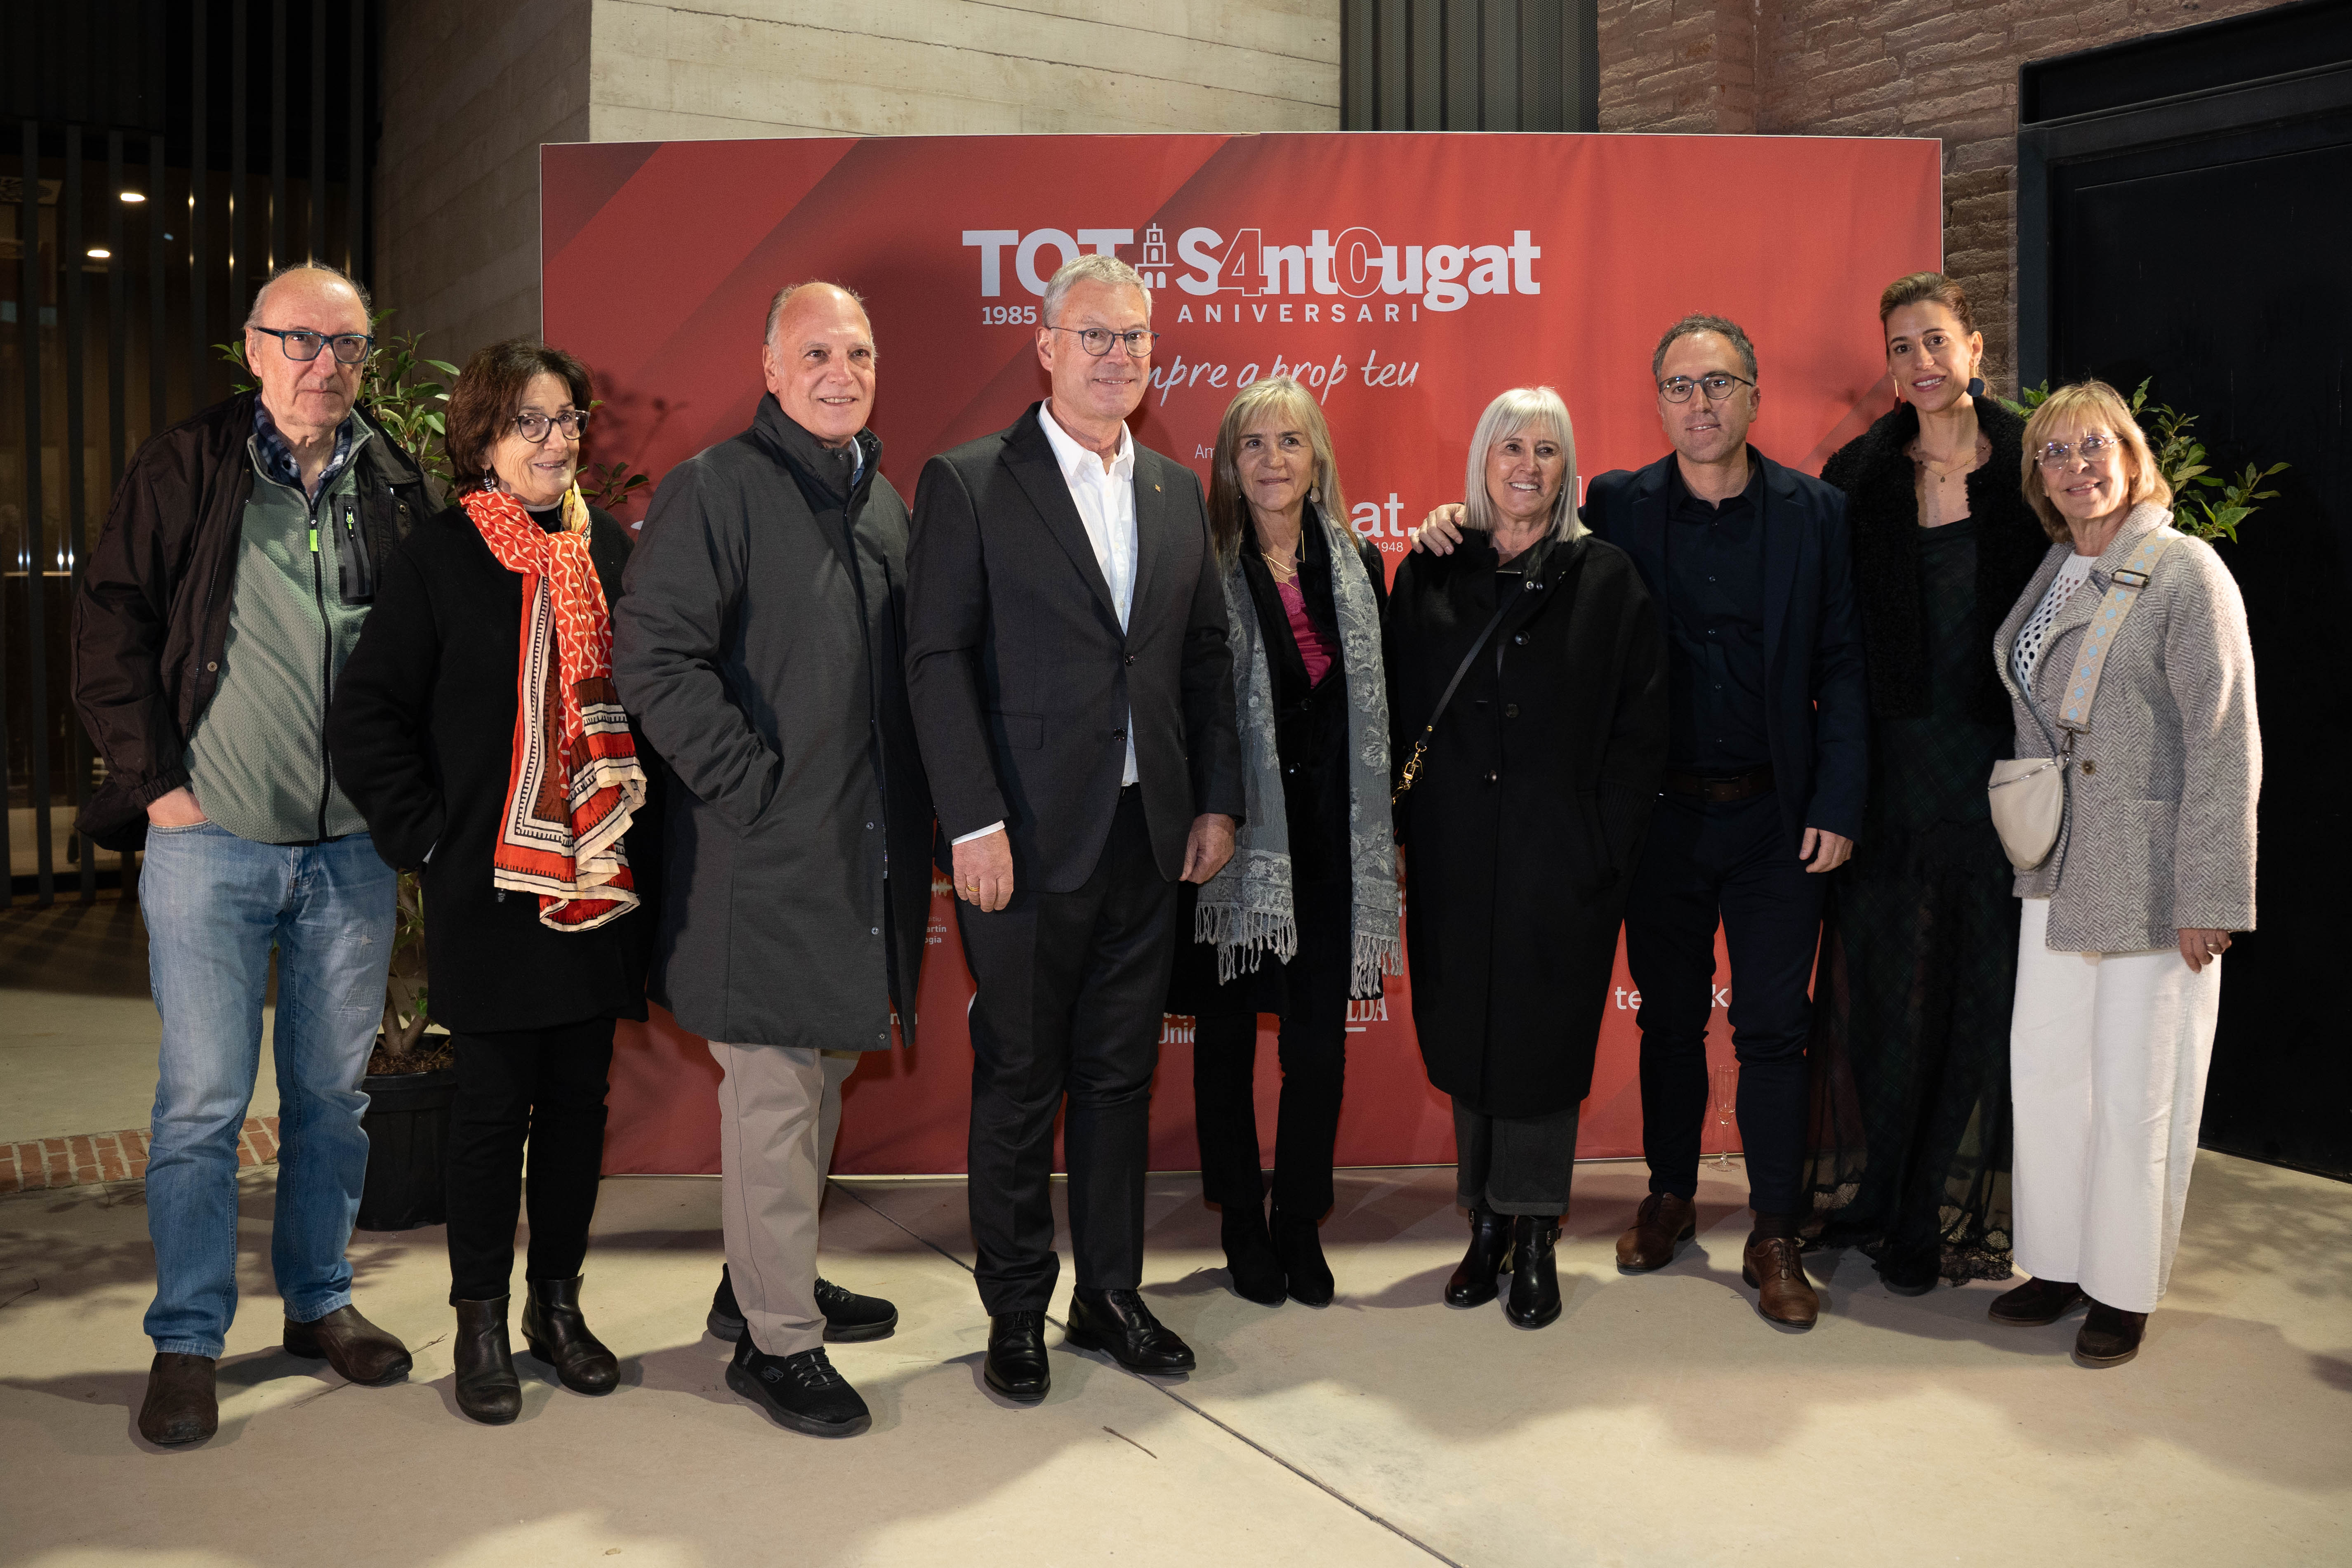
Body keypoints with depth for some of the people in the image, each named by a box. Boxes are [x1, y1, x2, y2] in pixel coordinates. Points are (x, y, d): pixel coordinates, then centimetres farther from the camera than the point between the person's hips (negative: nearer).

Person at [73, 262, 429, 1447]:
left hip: (353, 846, 3)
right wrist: (156, 779, -6)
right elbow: (110, 628, 0)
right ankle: (186, 1341, 16)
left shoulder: (397, 488, 7)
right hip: (212, 840, -2)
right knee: (202, 1102, 2)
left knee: (332, 1094, 12)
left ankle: (319, 1299, 28)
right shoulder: (183, 471, 0)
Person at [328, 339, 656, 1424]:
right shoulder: (439, 557, -3)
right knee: (493, 1105, 5)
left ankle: (557, 1301, 26)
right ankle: (480, 1321, 21)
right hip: (490, 886, -4)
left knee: (579, 1099, 11)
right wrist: (427, 838, -8)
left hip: (603, 880, 4)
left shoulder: (611, 549, 8)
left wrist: (644, 830, 3)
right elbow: (366, 717, -4)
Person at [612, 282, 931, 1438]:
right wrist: (753, 783, -17)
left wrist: (916, 803, 11)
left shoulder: (882, 501, 15)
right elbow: (653, 657, -16)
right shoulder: (714, 488, -9)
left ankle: (768, 1274, 36)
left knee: (821, 1073, 18)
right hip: (766, 855, -8)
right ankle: (777, 1338, 12)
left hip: (868, 852, 8)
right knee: (774, 1088, -1)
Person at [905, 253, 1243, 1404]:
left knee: (1120, 1076, 14)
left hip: (1149, 834, 5)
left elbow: (1207, 655, 14)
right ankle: (1015, 1315, 22)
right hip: (1028, 837, -5)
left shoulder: (1177, 491, 13)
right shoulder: (966, 485, -4)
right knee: (1018, 1083, 6)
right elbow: (937, 660, -9)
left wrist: (1217, 800, 8)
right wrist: (975, 823, -15)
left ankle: (1111, 1296, 28)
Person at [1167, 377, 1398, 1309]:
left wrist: (1375, 830, 6)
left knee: (1320, 1044, 7)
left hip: (1329, 843, 3)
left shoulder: (1358, 566, 7)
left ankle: (1302, 1227, 24)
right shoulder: (1204, 572, -5)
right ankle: (1243, 1228, 27)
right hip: (1235, 838, -3)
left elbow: (1379, 706, 10)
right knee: (1226, 1039, 10)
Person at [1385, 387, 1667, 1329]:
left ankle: (1534, 1236, 18)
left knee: (1542, 1044, 3)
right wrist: (1409, 829, -1)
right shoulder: (1430, 576, 6)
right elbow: (1398, 714, 7)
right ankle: (1487, 1222, 25)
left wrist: (1606, 845, -8)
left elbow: (1642, 728, -2)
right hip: (1455, 856, 2)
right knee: (1465, 1040, 9)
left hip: (1561, 861, -2)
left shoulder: (1608, 581, 1)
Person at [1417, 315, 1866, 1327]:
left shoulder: (1816, 512, 1)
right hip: (1663, 813, 1)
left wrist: (1836, 806, -6)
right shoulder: (1618, 507, 2)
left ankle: (1775, 1239, 17)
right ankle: (1670, 1197, 31)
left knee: (1774, 1028, 5)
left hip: (1776, 816, 0)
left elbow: (1842, 667, 0)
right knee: (1670, 1017, 13)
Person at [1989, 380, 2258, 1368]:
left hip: (2152, 880, -6)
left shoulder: (2185, 573, -10)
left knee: (2137, 1085, 3)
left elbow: (2226, 743, -13)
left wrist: (2209, 896, -15)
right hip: (2059, 871, 6)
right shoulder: (2052, 575, 10)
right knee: (2045, 1063, 9)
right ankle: (2059, 1261, 24)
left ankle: (2125, 1288, 18)